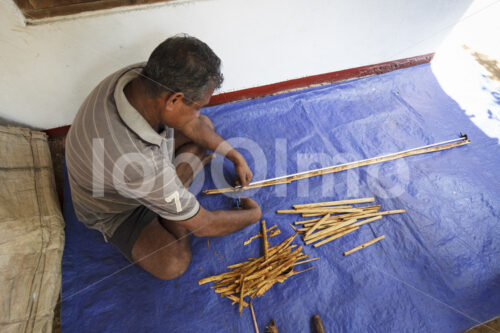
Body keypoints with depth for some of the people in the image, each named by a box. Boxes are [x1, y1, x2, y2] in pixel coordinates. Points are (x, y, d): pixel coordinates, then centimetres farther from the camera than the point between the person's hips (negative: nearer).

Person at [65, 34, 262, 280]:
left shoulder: (144, 75, -26)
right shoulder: (138, 161, -47)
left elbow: (191, 125, -7)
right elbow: (203, 225, -32)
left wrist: (237, 158, -4)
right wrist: (253, 214, -15)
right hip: (115, 208, -6)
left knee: (206, 125, 4)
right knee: (172, 265, -23)